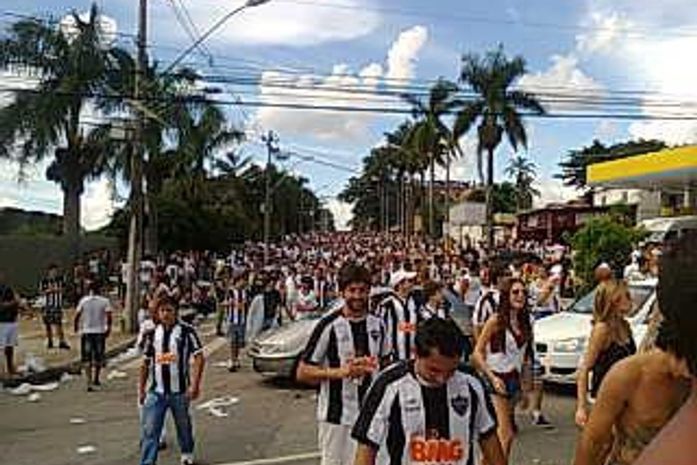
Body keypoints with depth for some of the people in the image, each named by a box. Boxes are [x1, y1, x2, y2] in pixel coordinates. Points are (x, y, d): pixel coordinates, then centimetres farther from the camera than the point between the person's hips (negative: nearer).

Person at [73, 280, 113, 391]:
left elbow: (77, 315, -2)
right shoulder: (105, 301, -2)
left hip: (86, 332, 0)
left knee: (87, 360, 4)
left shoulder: (83, 301, 0)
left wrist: (76, 327, 13)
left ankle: (89, 382, -3)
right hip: (100, 331, 0)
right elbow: (109, 315, -12)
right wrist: (108, 327, -2)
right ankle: (96, 379, 25)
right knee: (98, 357, 16)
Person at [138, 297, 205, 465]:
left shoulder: (186, 331, -8)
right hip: (156, 391, 2)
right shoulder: (152, 334, 5)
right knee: (149, 431, -5)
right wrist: (141, 389, 10)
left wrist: (195, 385, -17)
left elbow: (199, 358, -10)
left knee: (184, 427, 16)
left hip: (180, 391, -2)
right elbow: (146, 363, 12)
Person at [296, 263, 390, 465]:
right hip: (336, 415, -5)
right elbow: (303, 372, -11)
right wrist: (341, 372, -22)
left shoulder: (378, 324, 5)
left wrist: (374, 365, -2)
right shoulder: (329, 325, -12)